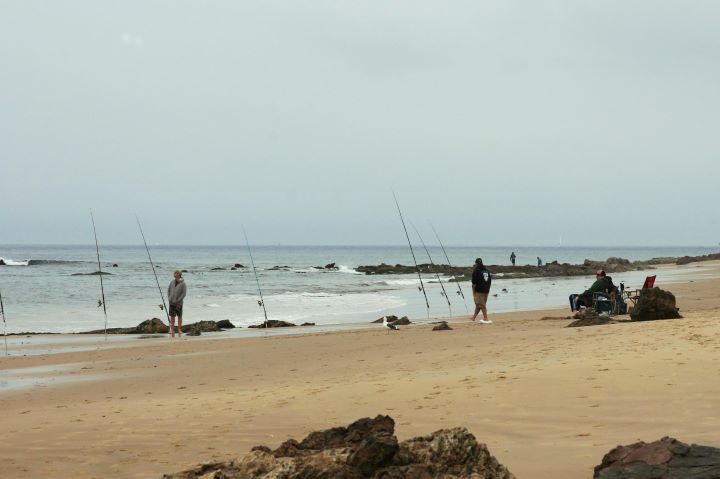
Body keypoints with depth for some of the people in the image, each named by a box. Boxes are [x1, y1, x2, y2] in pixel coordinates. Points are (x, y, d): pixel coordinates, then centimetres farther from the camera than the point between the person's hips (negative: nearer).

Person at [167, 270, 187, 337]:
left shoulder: (182, 284, -9)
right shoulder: (172, 282, 4)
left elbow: (184, 293, -11)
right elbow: (168, 290, 13)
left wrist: (178, 300, -14)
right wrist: (169, 298, 2)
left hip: (178, 303, -4)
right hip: (171, 302, 4)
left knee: (179, 316, 4)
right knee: (172, 316, 6)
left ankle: (179, 330, 11)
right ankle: (172, 330, 11)